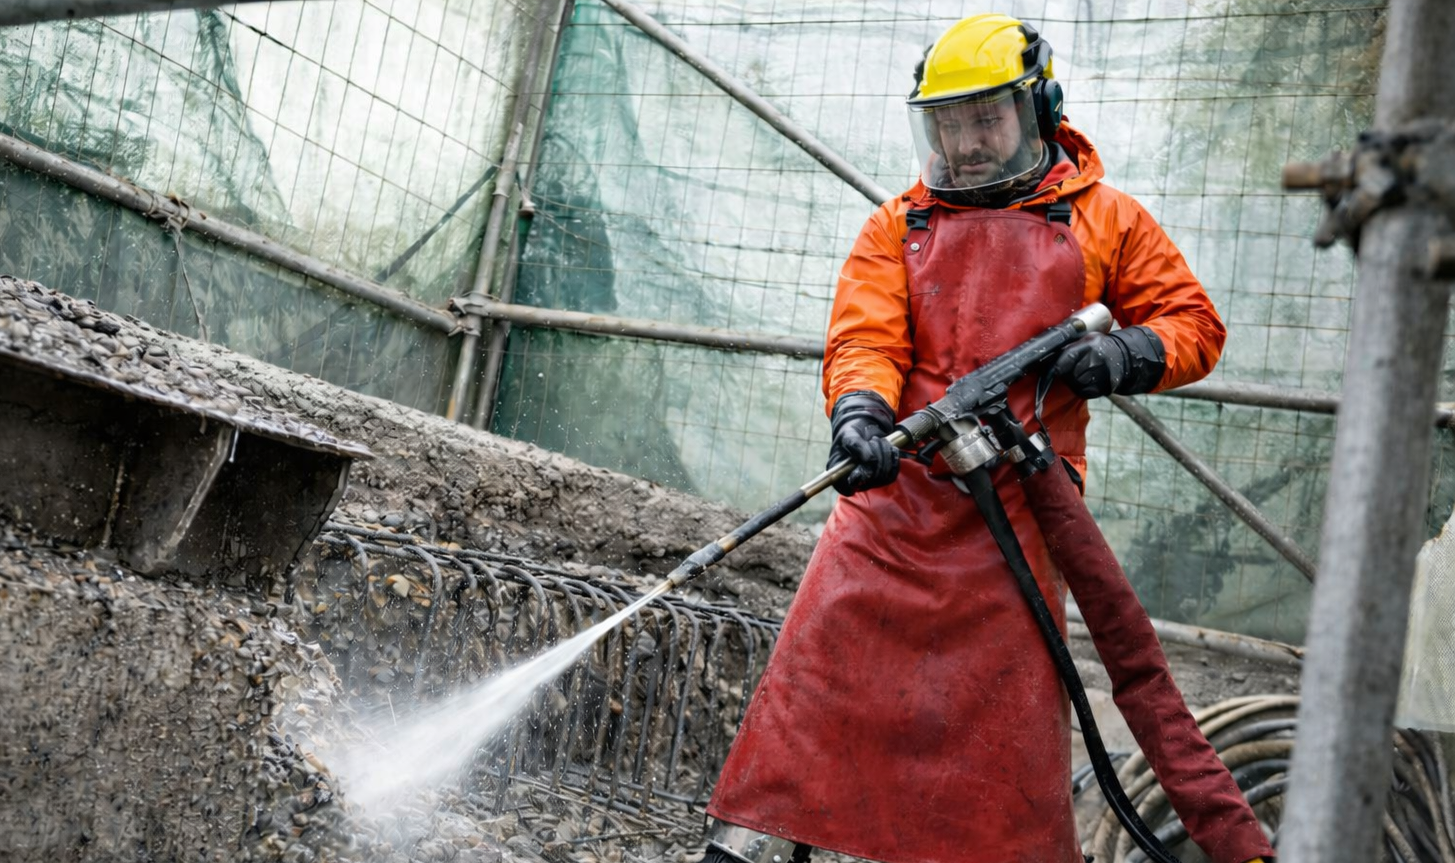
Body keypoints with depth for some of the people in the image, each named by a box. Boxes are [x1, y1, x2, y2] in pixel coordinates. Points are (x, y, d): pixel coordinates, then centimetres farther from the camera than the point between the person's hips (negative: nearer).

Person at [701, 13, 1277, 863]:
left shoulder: (1103, 219, 12)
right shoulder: (897, 227, 13)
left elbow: (1193, 323, 15)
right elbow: (863, 339, 0)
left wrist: (1127, 355, -7)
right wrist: (861, 413, -22)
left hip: (1020, 501, -1)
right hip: (899, 486, 1)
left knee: (1012, 694, 2)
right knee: (825, 652, -4)